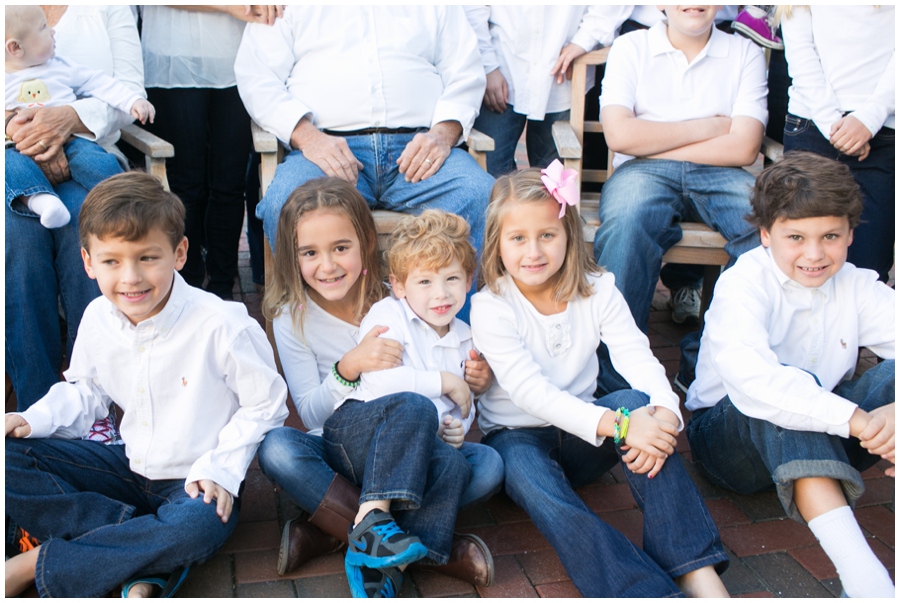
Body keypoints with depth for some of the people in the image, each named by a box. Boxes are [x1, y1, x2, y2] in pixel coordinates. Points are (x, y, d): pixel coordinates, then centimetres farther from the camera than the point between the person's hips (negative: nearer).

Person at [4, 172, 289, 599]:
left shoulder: (221, 324, -22)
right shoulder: (97, 319, -5)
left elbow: (265, 404, -12)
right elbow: (85, 391, 14)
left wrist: (220, 468, -18)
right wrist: (36, 420, -4)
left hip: (195, 480, -5)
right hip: (130, 467, 6)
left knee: (197, 528, -40)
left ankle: (37, 564, -22)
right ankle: (137, 551, -20)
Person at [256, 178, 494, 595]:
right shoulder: (292, 317, -3)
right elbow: (311, 414, -6)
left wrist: (465, 381, -12)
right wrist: (348, 368, -24)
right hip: (335, 453, 0)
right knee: (275, 449, -34)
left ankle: (329, 533, -24)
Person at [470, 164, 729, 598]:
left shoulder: (597, 290, -2)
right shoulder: (490, 307, -14)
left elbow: (637, 357, -14)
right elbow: (530, 390, -26)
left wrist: (664, 411, -37)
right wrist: (616, 424, -38)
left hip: (579, 436, 3)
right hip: (518, 436, -3)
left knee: (638, 402, -27)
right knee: (535, 485, -37)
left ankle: (698, 570, -31)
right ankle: (649, 592, -43)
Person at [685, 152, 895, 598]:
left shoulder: (858, 288, -2)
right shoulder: (743, 284, -18)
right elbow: (750, 380, -38)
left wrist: (895, 410, -41)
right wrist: (855, 418, -47)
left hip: (822, 447, 5)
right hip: (728, 438, -4)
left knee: (892, 374, -20)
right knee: (791, 382, -36)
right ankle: (859, 571, -48)